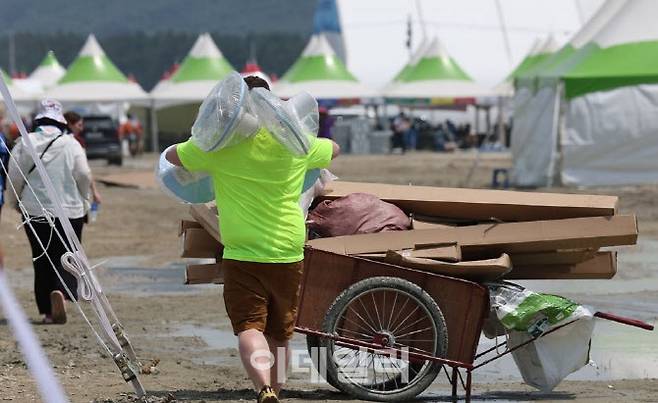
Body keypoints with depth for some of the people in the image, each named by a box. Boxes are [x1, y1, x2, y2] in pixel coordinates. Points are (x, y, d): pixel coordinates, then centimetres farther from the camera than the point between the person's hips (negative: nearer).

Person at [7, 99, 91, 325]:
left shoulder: (24, 143, -2)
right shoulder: (71, 144, -4)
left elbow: (15, 177, -2)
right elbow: (84, 175, -5)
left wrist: (14, 200, 15)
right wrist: (83, 200, 12)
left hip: (34, 211, 1)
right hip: (69, 210, -1)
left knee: (42, 260, 10)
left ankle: (48, 310, 8)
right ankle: (61, 290, -25)